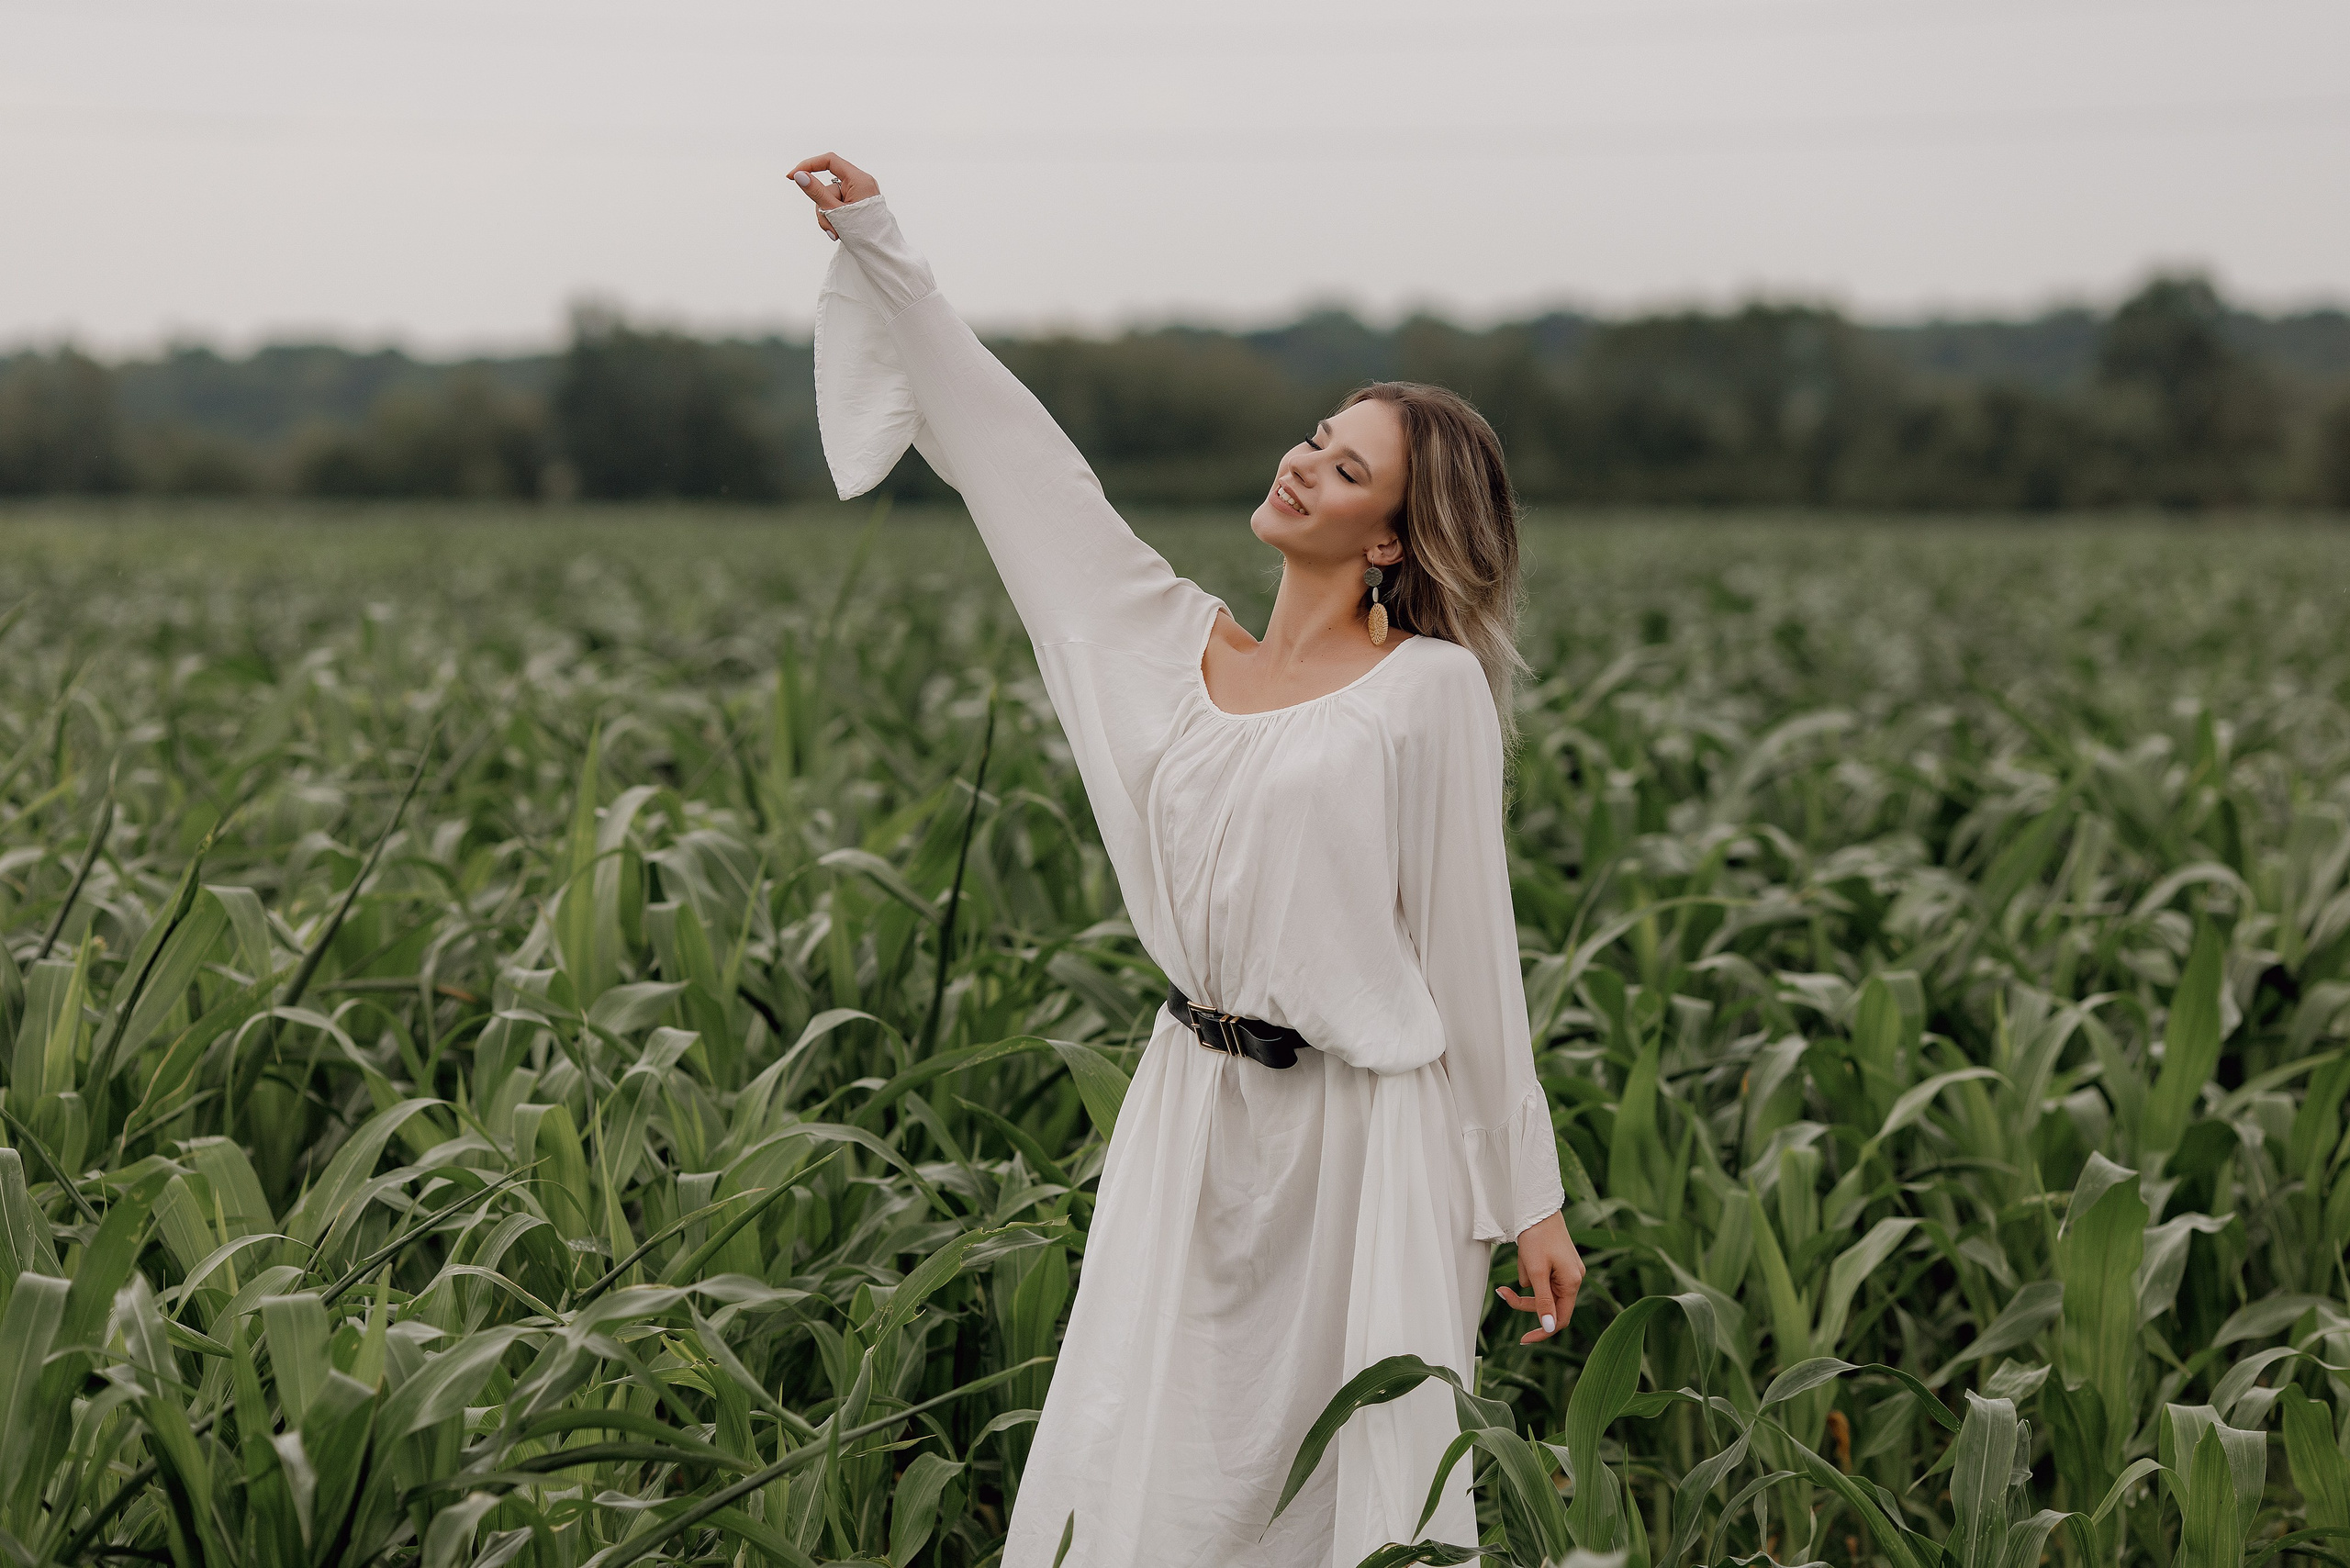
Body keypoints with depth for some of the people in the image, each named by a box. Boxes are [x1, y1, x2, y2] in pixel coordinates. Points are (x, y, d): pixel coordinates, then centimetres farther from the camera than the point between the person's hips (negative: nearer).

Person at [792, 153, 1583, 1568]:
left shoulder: (1431, 688, -6)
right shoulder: (1187, 649, 7)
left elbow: (1474, 951, -5)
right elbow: (1020, 456, 10)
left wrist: (1528, 1200, -3)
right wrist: (879, 247, 10)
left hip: (1365, 1134, -5)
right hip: (1198, 1124, 5)